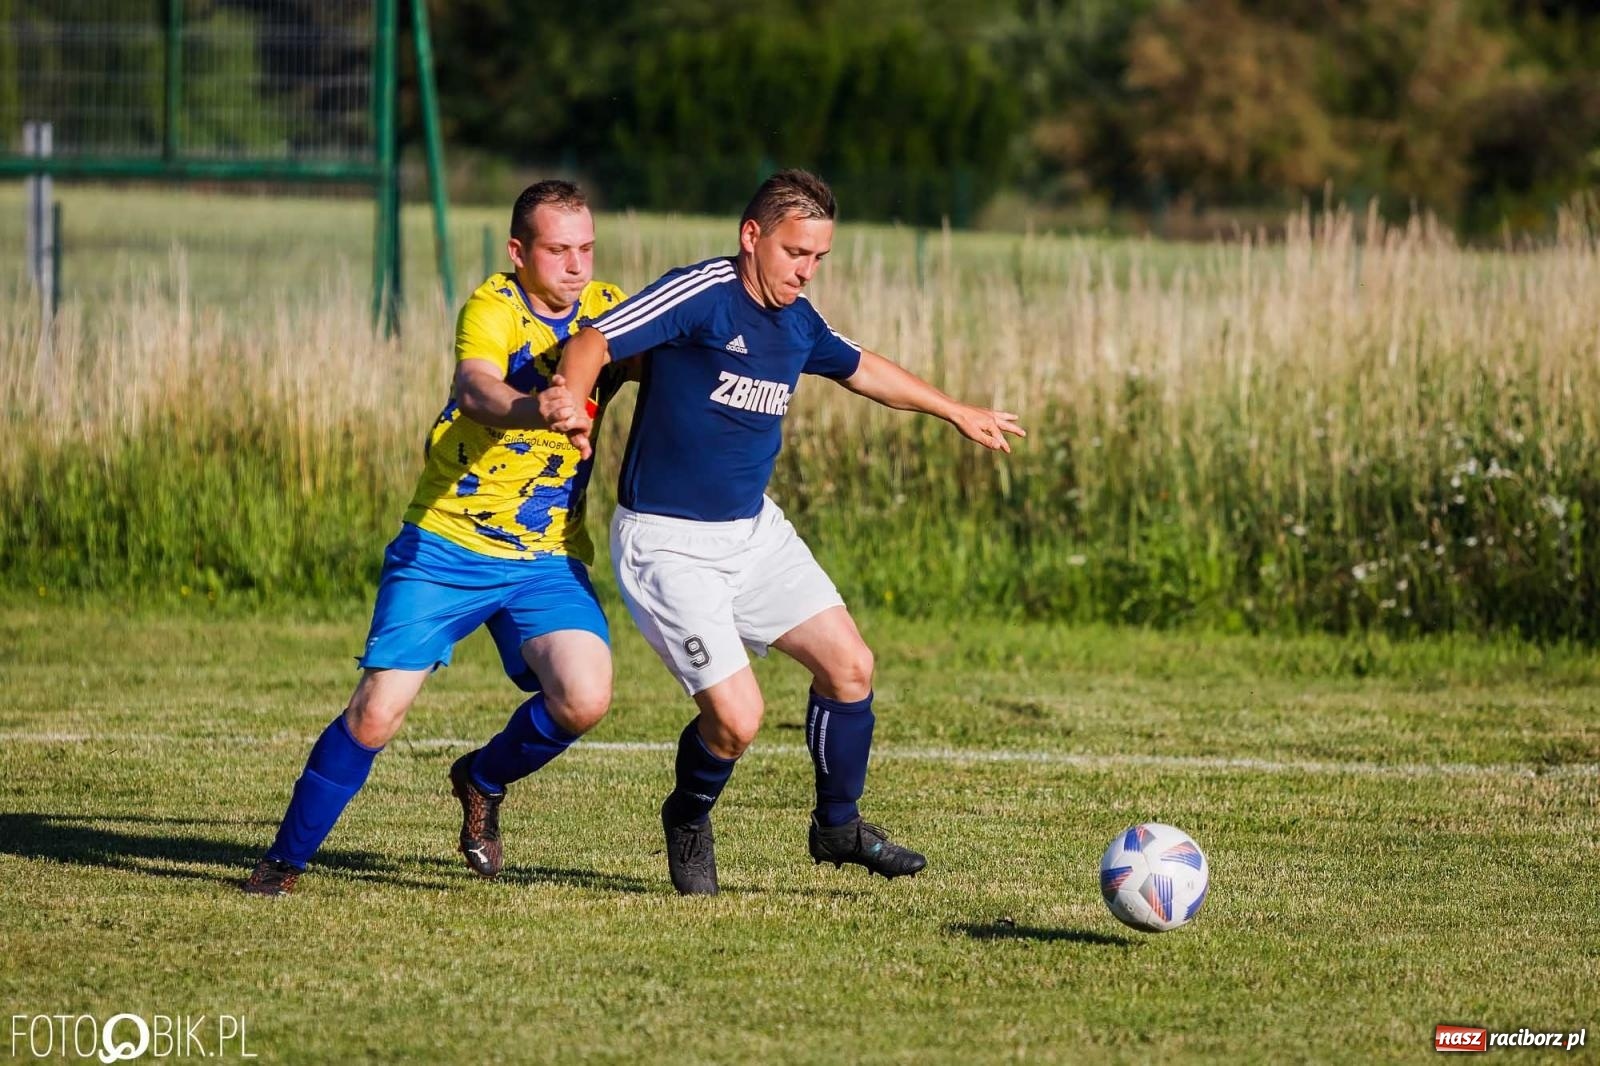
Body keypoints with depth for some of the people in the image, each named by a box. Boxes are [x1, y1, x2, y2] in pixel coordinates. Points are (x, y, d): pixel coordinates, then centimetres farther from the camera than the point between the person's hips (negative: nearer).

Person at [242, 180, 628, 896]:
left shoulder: (607, 308, 2)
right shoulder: (493, 308, -14)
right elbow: (475, 391, -35)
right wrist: (534, 408, -55)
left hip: (549, 560, 4)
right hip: (446, 545, -4)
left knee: (584, 699, -19)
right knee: (376, 714, -11)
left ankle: (483, 781, 13)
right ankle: (285, 860, 11)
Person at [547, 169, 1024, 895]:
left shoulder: (799, 323, 6)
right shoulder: (701, 295, -18)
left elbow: (862, 370, 26)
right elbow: (594, 342, -26)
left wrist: (957, 413, 38)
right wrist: (571, 403, -48)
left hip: (755, 529, 8)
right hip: (668, 543, -8)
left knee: (849, 665, 2)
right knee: (736, 718, -15)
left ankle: (838, 825, 25)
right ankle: (688, 822, 18)